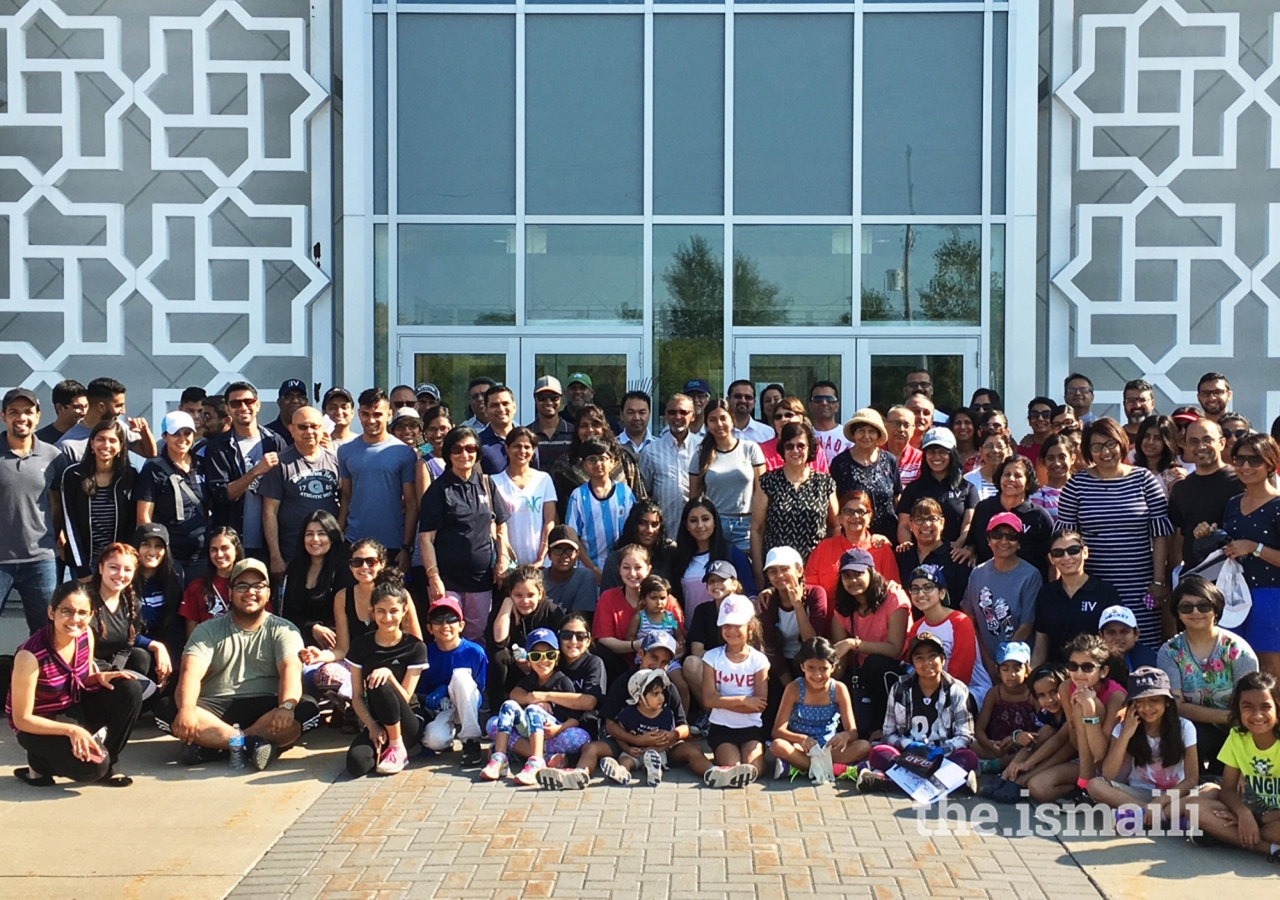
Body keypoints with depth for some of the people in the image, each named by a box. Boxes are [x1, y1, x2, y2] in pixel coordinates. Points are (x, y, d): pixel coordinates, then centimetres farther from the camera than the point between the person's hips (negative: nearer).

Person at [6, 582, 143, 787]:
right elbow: (22, 719, -22)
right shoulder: (30, 655, -28)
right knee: (94, 765, -28)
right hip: (39, 725, -7)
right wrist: (70, 730, -31)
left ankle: (109, 764, 1)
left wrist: (99, 677, -14)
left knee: (129, 689, -16)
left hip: (74, 708, 7)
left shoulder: (86, 635, -10)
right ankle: (40, 764, 3)